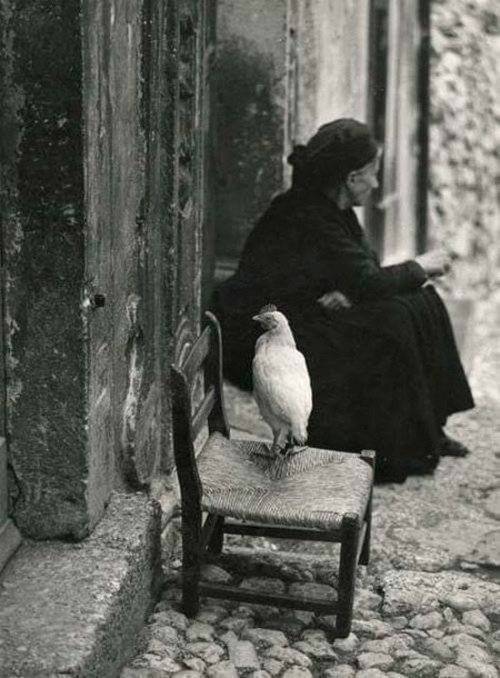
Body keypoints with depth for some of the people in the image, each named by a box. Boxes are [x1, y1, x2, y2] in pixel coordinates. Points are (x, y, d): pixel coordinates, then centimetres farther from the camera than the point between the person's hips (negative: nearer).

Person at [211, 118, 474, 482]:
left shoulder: (330, 207, 4)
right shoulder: (307, 217, -25)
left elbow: (365, 266, 7)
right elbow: (368, 280, -24)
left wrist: (346, 291, -16)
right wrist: (418, 268, -8)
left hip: (301, 314, 10)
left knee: (421, 301, 1)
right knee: (393, 322, -20)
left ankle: (427, 430, 6)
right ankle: (397, 449, -8)